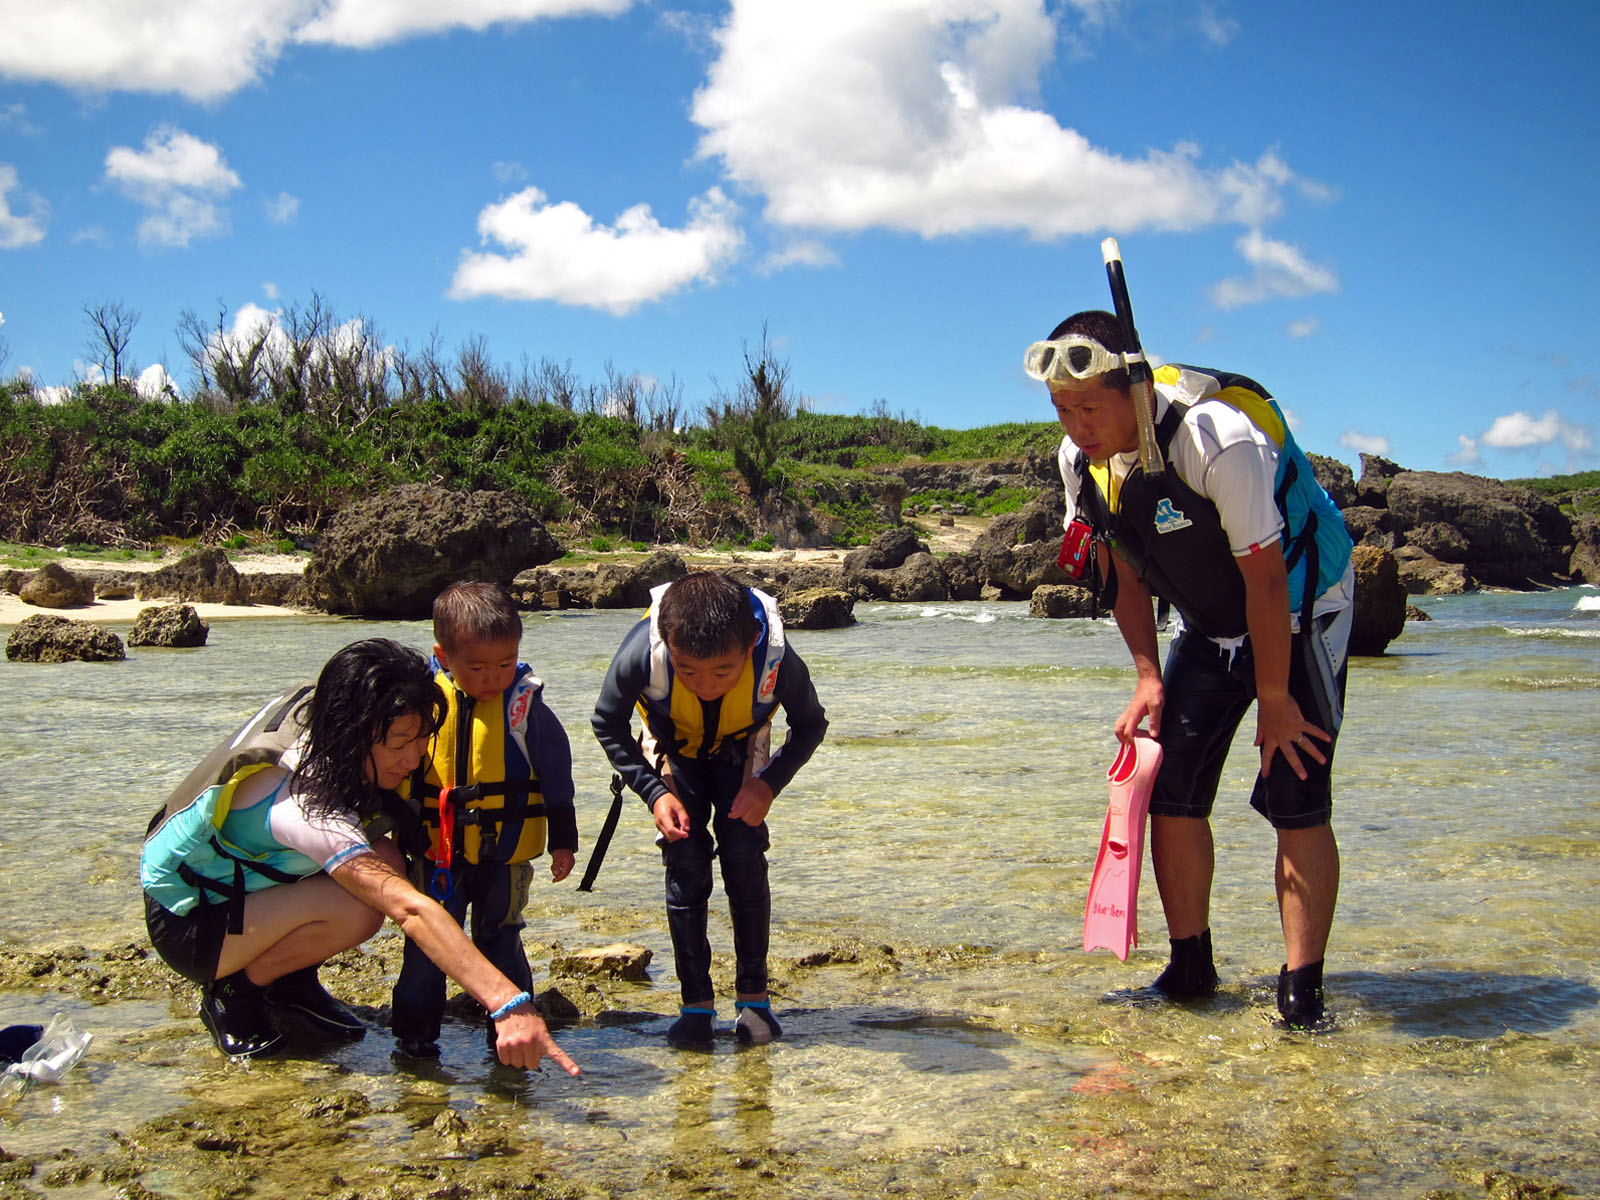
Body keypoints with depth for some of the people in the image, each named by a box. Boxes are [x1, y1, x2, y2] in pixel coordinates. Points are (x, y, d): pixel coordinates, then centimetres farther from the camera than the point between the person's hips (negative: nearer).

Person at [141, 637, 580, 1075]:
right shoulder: (308, 809, -37)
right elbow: (410, 909, -48)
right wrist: (508, 1003, -55)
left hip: (244, 882, 9)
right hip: (185, 922, -8)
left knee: (386, 862, -13)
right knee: (356, 908, -31)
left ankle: (292, 980, 6)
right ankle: (232, 993, -7)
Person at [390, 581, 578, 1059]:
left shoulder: (525, 705, -9)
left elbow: (556, 777, 0)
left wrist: (563, 840, 2)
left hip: (505, 853, -1)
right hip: (436, 852, 2)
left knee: (500, 939, 9)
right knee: (426, 944, 8)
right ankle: (414, 1029, 20)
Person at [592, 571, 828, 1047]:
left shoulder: (778, 660, -39)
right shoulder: (641, 655, -41)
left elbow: (810, 725, -14)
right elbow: (608, 725, -18)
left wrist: (771, 784, -26)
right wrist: (655, 793, -25)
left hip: (741, 750, 0)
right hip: (673, 748, 0)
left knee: (745, 858, -10)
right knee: (685, 862, -10)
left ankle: (753, 996, 4)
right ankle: (696, 1003, 1)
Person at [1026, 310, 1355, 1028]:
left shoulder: (1220, 440, -33)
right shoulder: (1080, 459, -11)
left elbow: (1264, 578, -27)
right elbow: (1123, 573, 2)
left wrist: (1274, 700, -21)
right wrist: (1148, 677, -5)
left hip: (1297, 622, -6)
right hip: (1208, 630, 6)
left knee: (1296, 806, -12)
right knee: (1170, 790, -3)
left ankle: (1301, 991, -7)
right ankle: (1190, 969, 9)